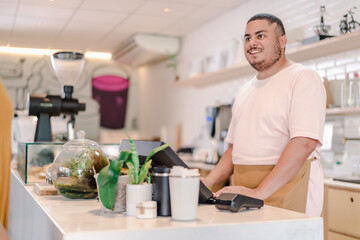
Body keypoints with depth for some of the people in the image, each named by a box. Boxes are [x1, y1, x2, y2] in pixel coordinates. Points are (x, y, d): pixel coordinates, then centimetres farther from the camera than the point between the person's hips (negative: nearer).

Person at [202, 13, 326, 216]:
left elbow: (305, 143, -17)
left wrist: (258, 193, -23)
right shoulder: (245, 91, 19)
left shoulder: (303, 78, -5)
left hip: (285, 189, -6)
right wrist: (208, 182, 6)